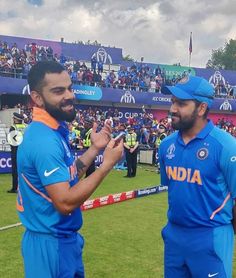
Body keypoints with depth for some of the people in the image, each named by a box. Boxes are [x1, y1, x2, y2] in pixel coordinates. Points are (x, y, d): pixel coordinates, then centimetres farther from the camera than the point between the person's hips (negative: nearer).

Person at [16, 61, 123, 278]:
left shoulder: (54, 131, 4)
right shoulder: (44, 139, -26)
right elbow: (65, 202, -29)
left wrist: (94, 149, 4)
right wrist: (107, 164, -25)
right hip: (52, 243, -9)